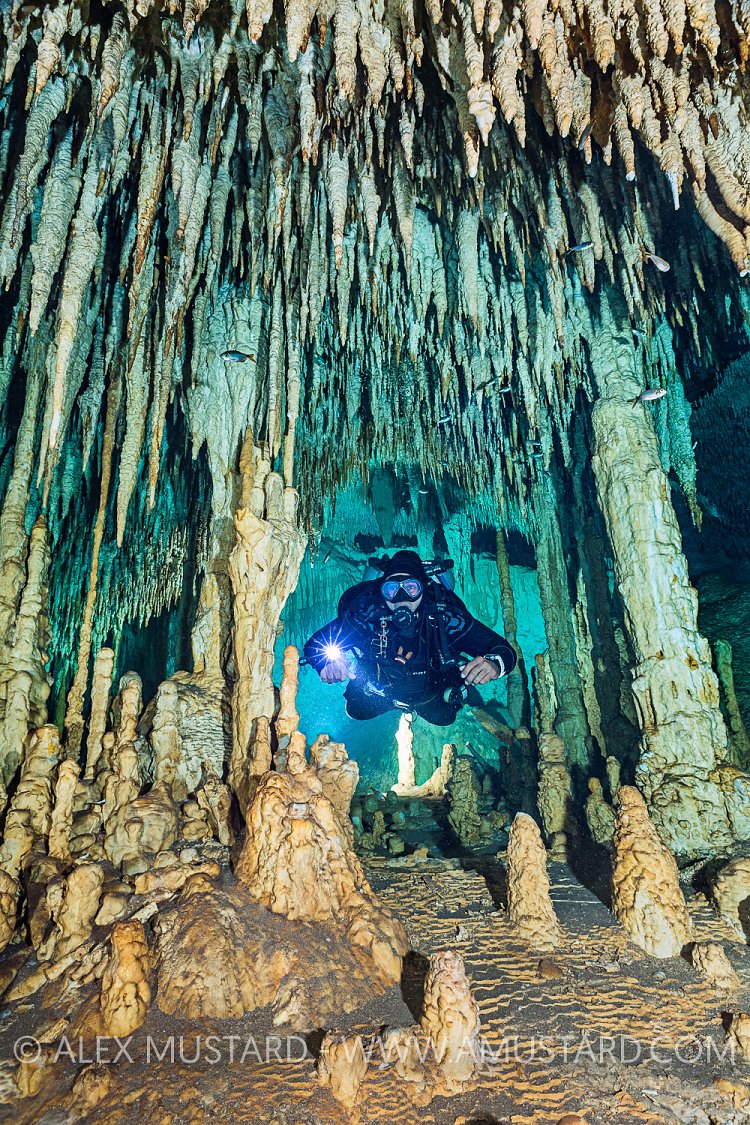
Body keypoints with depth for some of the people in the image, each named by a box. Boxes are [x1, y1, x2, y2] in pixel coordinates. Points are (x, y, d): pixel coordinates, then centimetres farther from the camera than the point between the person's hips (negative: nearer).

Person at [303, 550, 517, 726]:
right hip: (379, 689, 0)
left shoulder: (445, 617, -34)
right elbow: (316, 643, -24)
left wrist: (494, 664, -57)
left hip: (429, 693, 0)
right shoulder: (366, 613, -33)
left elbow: (503, 649, -31)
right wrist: (328, 664, -49)